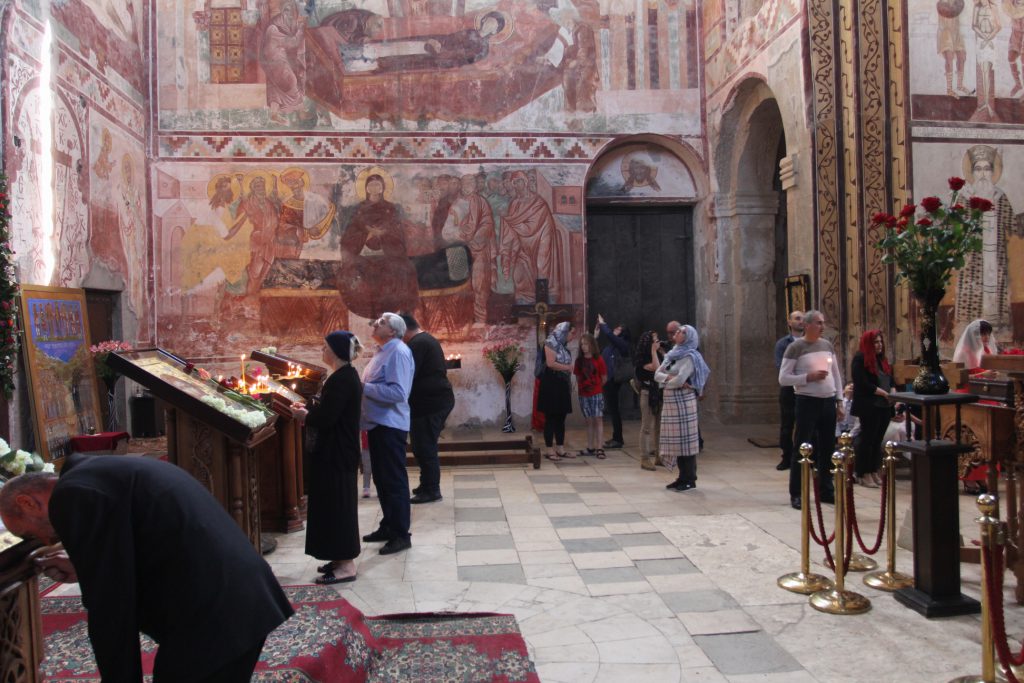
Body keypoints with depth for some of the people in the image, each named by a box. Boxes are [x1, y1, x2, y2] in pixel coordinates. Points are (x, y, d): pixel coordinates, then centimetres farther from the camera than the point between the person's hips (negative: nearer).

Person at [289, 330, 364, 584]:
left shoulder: (341, 379, -20)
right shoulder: (346, 376, 11)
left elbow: (326, 418, -25)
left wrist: (304, 415, -7)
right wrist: (308, 408, 8)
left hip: (336, 454, -10)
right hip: (337, 451, 10)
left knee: (337, 504, -3)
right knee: (335, 503, 16)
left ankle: (347, 565, 4)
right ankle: (342, 558, 25)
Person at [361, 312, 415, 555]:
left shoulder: (398, 352, -15)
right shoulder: (383, 351, 15)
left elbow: (398, 392, -25)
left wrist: (365, 387, -22)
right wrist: (361, 387, 8)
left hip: (389, 425, -10)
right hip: (377, 423, 10)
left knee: (394, 481, -2)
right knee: (381, 479, 17)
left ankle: (400, 535, 8)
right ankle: (387, 527, 30)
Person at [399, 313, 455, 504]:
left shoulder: (416, 344, -13)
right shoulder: (429, 340, 19)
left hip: (429, 402, -10)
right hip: (439, 399, 10)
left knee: (424, 447, -4)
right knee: (426, 446, 16)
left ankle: (431, 490, 2)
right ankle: (428, 485, 23)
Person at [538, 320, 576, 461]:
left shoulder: (563, 345, 16)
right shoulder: (551, 343, -9)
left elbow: (566, 364, 14)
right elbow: (550, 363, -18)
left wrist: (570, 368, -5)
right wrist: (568, 367, -10)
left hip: (562, 384, 8)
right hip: (551, 383, -8)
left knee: (561, 417, 9)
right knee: (550, 417, -4)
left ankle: (560, 449, 15)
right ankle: (549, 450, 1)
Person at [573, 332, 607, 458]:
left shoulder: (598, 359, -5)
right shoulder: (579, 360, 4)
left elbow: (604, 377, 1)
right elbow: (578, 377, 10)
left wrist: (596, 386, 10)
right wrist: (579, 387, 1)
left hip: (596, 394, -3)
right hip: (583, 394, 3)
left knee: (598, 419, -4)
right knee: (589, 421, 10)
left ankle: (599, 448, -3)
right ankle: (590, 448, 15)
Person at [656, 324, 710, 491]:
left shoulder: (690, 357, -8)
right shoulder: (671, 355, 16)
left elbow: (680, 379, -21)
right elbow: (657, 374, 7)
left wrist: (665, 381, -3)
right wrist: (669, 378, -11)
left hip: (683, 401, -8)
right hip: (670, 402, 8)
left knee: (685, 439, -3)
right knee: (676, 440, 10)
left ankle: (690, 480, 4)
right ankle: (683, 477, 18)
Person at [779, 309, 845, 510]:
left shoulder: (827, 345, 10)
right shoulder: (795, 347, -7)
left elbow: (836, 374, 17)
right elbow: (783, 378, -10)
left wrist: (839, 401, 12)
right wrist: (809, 377, -19)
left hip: (828, 402, 6)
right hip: (807, 402, -5)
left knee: (828, 448, 10)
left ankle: (827, 491, 21)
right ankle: (796, 494, 5)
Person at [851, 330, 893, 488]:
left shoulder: (882, 359, 17)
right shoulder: (860, 359, -9)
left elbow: (890, 380, 17)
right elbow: (863, 384, -17)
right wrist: (884, 393, -16)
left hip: (884, 406, 8)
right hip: (869, 407, -7)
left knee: (878, 440, 10)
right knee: (868, 439, -3)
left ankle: (874, 472, 17)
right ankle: (864, 474, 4)